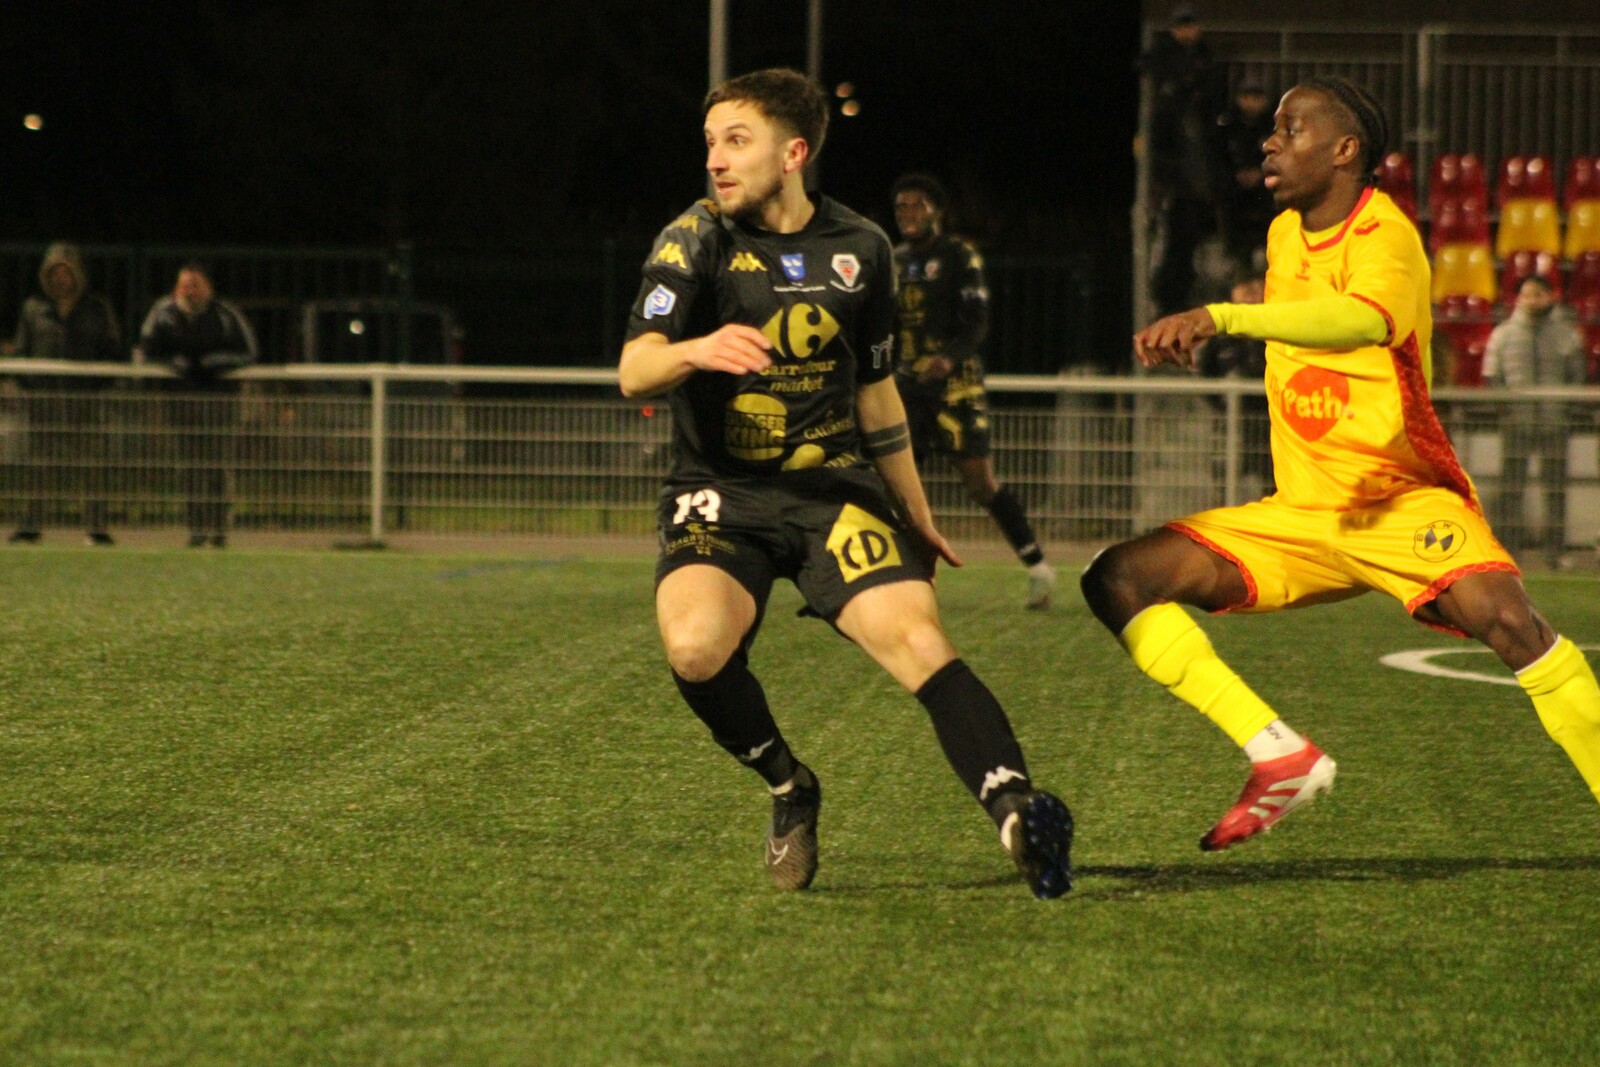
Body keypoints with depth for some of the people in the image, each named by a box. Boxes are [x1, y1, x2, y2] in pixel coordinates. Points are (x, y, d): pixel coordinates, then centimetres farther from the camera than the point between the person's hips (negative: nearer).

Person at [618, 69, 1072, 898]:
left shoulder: (858, 249, 7)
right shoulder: (695, 241, -3)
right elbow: (632, 372, -16)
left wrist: (915, 516, 23)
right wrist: (695, 351, -39)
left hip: (835, 488, 2)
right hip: (719, 494, -1)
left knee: (919, 644, -22)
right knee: (694, 645, -29)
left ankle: (1017, 810, -34)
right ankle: (788, 789, -3)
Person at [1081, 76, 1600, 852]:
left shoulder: (1383, 237, -15)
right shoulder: (1284, 235, 10)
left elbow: (1365, 320, -40)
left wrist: (1223, 317, -52)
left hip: (1404, 501, -7)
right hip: (1299, 517, 7)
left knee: (1508, 619, -34)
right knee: (1118, 580, -9)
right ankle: (1282, 759, -16)